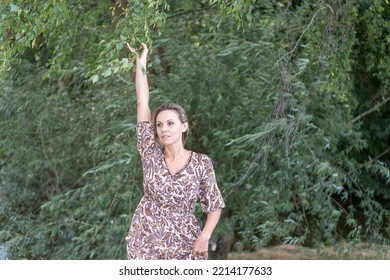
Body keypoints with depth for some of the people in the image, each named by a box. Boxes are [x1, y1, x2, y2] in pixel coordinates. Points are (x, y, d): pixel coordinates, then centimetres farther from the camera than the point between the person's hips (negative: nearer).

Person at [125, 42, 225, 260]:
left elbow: (215, 205, 2)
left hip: (185, 246, -1)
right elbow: (142, 104, -5)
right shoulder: (151, 155, -2)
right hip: (147, 244, 1)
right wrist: (140, 63, -6)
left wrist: (204, 236, -14)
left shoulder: (201, 163, -5)